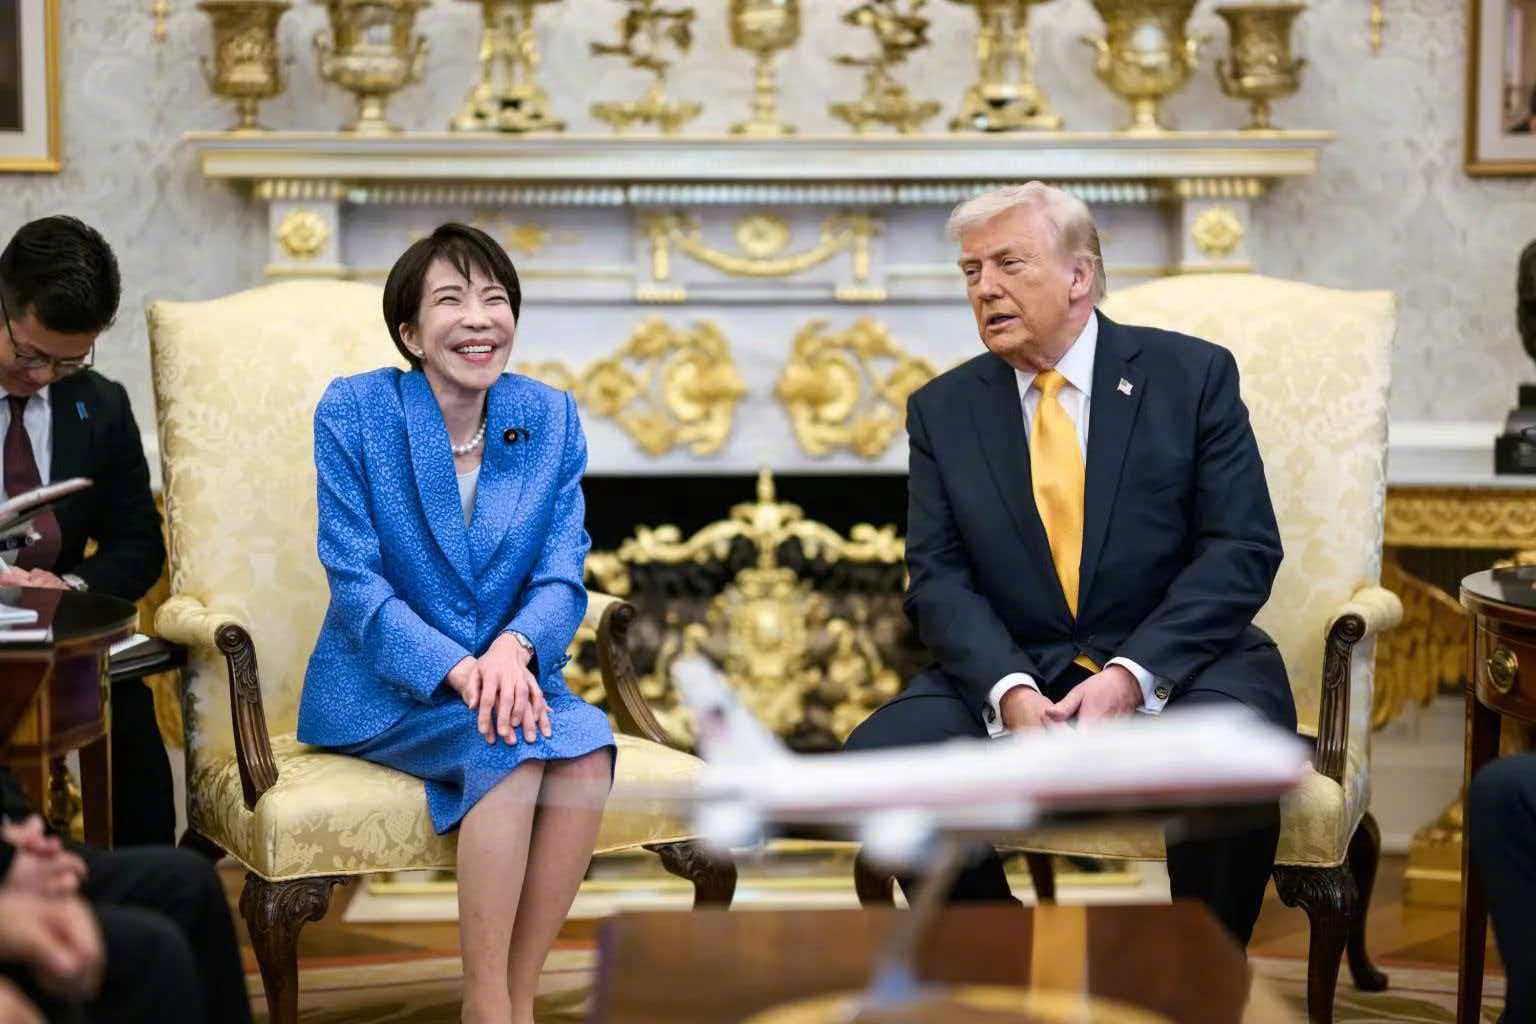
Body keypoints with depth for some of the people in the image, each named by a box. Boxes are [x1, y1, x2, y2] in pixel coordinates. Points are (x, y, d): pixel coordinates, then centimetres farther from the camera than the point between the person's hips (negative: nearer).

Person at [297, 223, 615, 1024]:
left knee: (587, 744, -29)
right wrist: (456, 670, -26)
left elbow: (562, 575, -2)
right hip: (380, 692, -3)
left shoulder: (550, 418, 4)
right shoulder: (353, 411, -6)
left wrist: (514, 648, -25)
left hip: (507, 677, 3)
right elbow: (355, 579, -11)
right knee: (512, 746, -33)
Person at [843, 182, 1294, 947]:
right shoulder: (942, 410, 10)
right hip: (1012, 675, 3)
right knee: (877, 759, -24)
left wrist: (1131, 677, -18)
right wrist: (1010, 691, -19)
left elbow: (1243, 550, -5)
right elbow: (938, 579, 1)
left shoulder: (1193, 375, 2)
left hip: (1176, 664, -2)